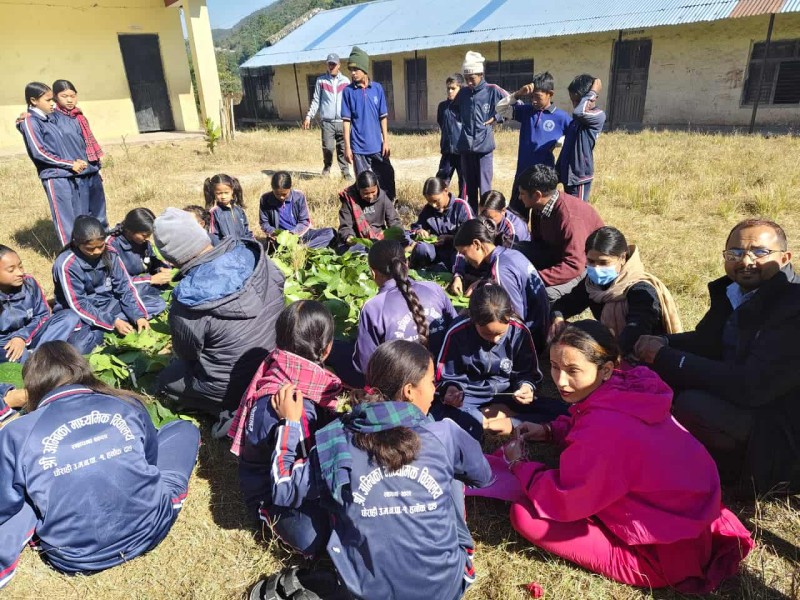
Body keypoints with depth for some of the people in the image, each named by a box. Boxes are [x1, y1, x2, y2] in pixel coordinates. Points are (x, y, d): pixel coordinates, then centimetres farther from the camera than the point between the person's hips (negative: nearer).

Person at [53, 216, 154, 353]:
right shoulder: (66, 265, -20)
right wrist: (113, 322, -27)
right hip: (79, 313, -5)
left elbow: (125, 287, -6)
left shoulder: (110, 254, -7)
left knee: (159, 305, -11)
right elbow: (78, 305, -20)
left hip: (108, 305, 5)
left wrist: (139, 316, -20)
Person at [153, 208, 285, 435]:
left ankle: (233, 410, 4)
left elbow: (186, 354, -8)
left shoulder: (187, 304, -27)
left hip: (237, 386, -6)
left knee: (165, 380, 23)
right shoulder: (254, 256, -16)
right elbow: (279, 285, 4)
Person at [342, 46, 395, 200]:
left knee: (386, 178, 11)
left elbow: (383, 117, 5)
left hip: (377, 145, 2)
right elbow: (346, 120, -4)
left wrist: (385, 140, 0)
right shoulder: (348, 91, -3)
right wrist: (347, 147, -8)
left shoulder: (377, 88, 1)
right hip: (359, 147, -2)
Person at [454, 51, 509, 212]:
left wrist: (496, 118, -3)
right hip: (465, 146, 4)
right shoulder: (462, 93, 9)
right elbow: (456, 112, 27)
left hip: (484, 146, -4)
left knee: (485, 187, -4)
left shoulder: (492, 91, -4)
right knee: (470, 187, 12)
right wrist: (464, 122, 13)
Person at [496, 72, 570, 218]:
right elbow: (501, 108, -2)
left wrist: (560, 141, -12)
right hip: (523, 172, 3)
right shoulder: (526, 111, 3)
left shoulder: (561, 117, -5)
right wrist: (518, 94, -12)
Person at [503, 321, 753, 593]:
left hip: (669, 552, -9)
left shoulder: (606, 429, -33)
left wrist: (518, 465, -5)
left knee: (525, 514, -13)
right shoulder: (623, 388, -8)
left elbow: (563, 502, -20)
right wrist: (548, 431, 1)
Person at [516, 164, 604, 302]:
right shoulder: (542, 206, -9)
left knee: (546, 293, -33)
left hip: (585, 264, -7)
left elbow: (574, 266, -37)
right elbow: (537, 240, 4)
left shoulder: (570, 218, -33)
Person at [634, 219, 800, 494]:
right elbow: (705, 342, 12)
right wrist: (663, 345, -10)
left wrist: (667, 358, -27)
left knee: (693, 405, -31)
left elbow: (752, 388, -31)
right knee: (652, 374, -3)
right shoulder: (733, 290, 0)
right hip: (739, 397, 8)